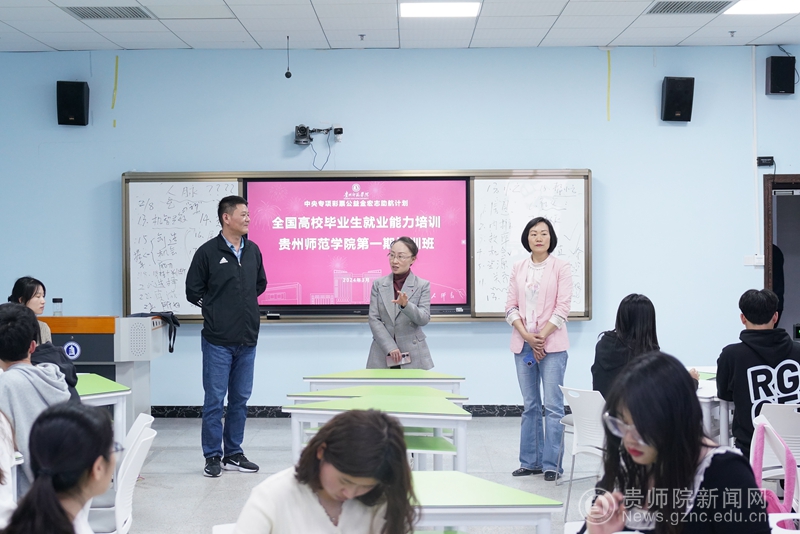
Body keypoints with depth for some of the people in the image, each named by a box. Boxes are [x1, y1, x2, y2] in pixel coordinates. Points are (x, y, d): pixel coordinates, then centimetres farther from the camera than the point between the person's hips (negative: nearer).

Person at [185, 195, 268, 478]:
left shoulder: (253, 250, 9)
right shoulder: (208, 252, -6)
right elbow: (193, 290, 0)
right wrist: (216, 308, 1)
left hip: (247, 339, 5)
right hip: (218, 340, -5)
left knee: (240, 399, 10)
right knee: (215, 399, -1)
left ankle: (234, 454, 19)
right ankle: (213, 457, 8)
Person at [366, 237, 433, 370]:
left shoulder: (423, 285, 2)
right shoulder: (378, 284, 6)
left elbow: (424, 318, -8)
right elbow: (374, 319, 0)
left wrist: (406, 305, -28)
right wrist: (390, 348, -11)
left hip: (412, 357, -1)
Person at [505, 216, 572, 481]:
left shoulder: (561, 268, 0)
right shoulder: (518, 269, 10)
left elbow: (562, 307, -6)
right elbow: (511, 307, 6)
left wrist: (541, 337, -12)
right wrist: (527, 336, -8)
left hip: (552, 344, -4)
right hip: (523, 344, 4)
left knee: (553, 406, -5)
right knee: (529, 405, 9)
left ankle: (552, 464, -1)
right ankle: (530, 461, 15)